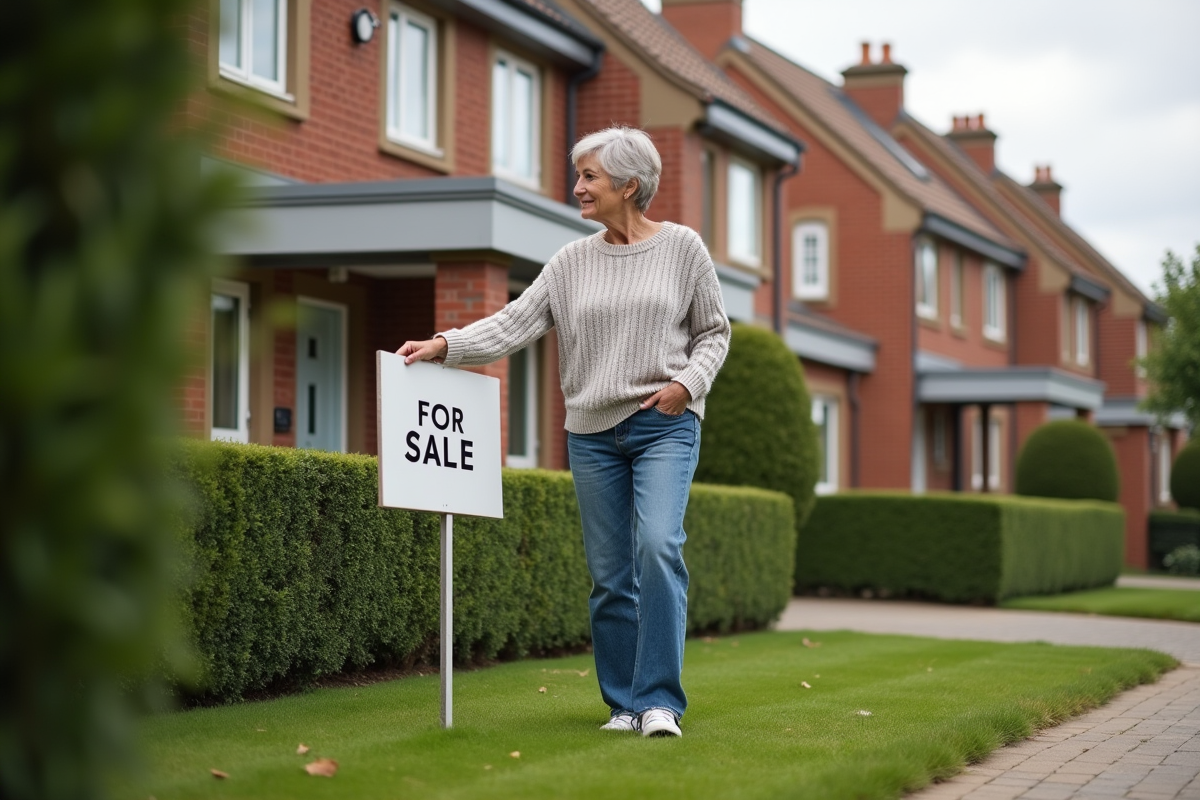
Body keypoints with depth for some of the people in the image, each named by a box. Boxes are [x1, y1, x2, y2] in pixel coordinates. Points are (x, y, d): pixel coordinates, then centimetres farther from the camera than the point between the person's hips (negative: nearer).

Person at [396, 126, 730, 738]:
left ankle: (659, 701, -18)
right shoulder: (572, 263, 8)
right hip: (593, 433, 3)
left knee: (658, 545, -21)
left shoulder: (682, 248, 2)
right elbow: (515, 324, 0)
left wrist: (687, 382, -10)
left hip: (666, 426, -3)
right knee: (609, 573, 3)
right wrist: (445, 346, -13)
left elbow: (714, 331, 7)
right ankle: (623, 704, 13)